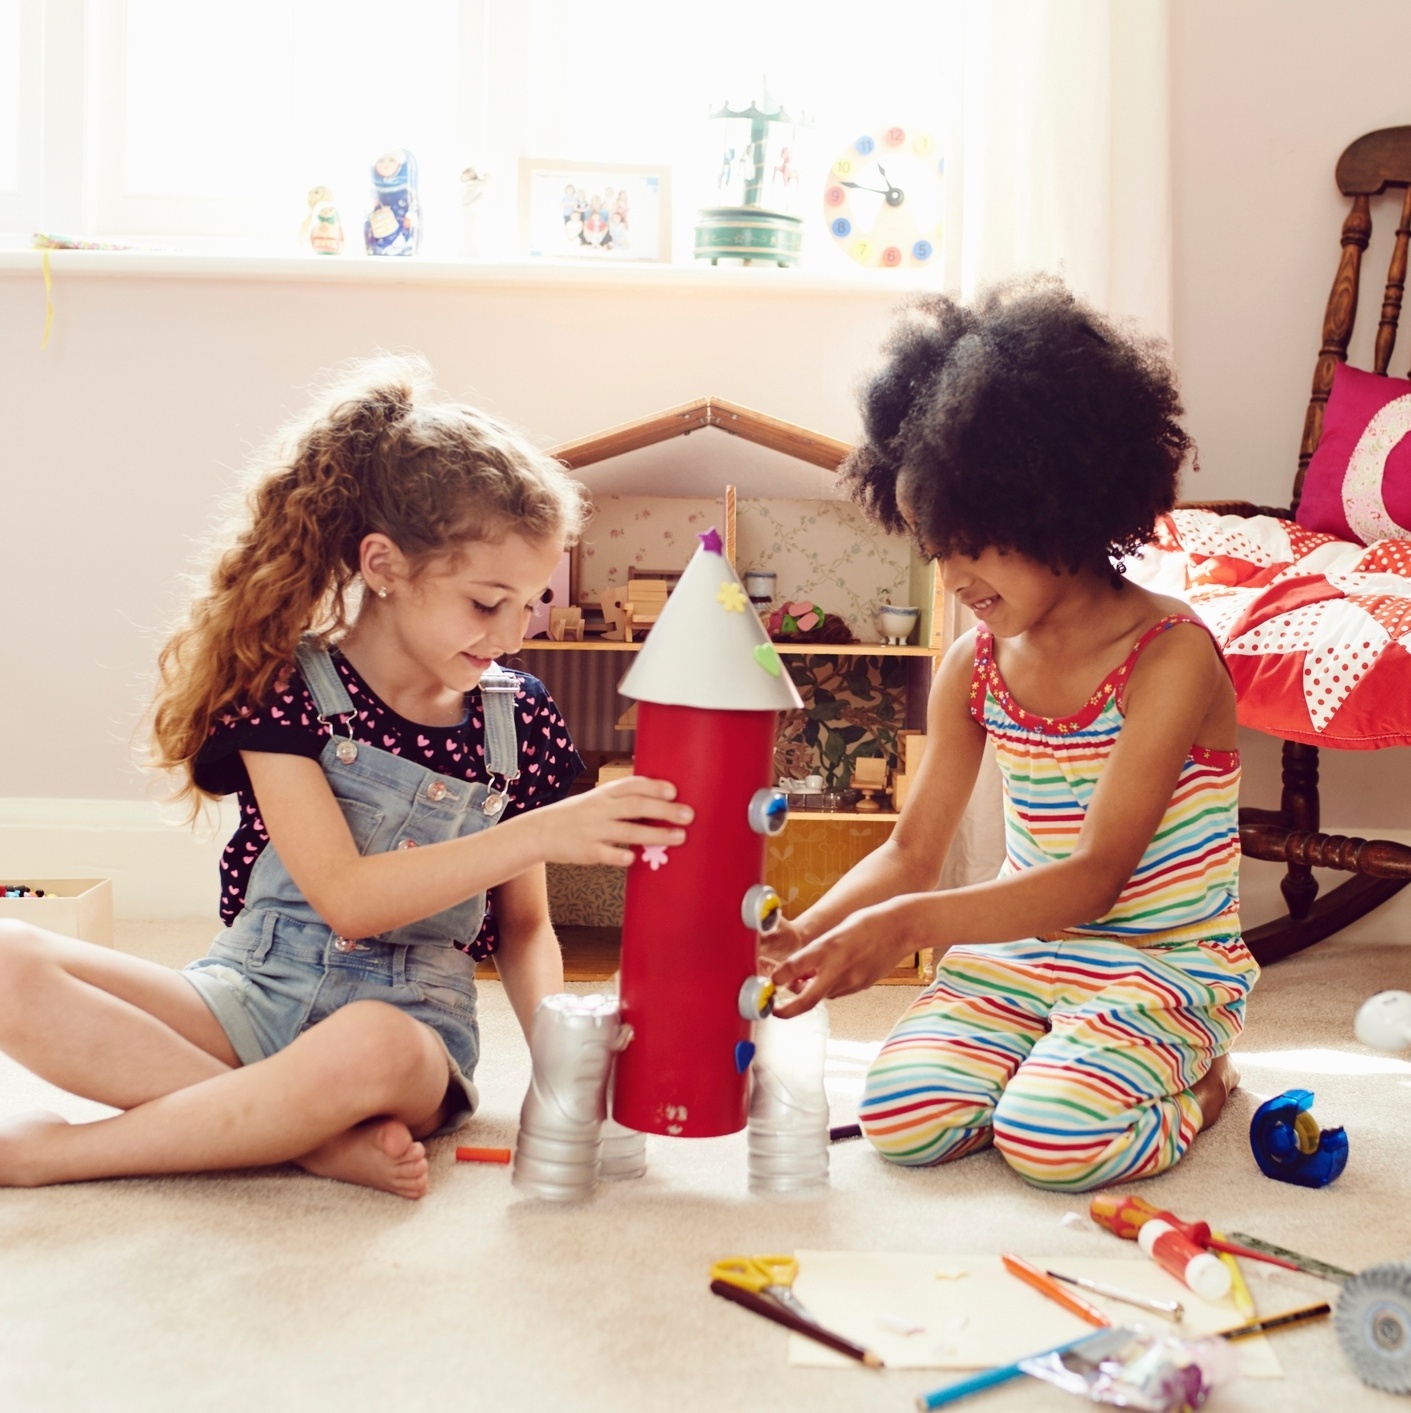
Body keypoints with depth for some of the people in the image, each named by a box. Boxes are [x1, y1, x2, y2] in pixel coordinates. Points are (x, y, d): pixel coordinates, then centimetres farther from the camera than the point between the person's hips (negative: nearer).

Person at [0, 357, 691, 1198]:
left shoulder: (519, 718, 2)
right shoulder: (286, 687, -8)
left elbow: (525, 925, 12)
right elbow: (348, 899, -18)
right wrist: (541, 832, -25)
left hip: (411, 1020, 0)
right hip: (250, 997, 0)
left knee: (368, 1050, -41)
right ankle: (327, 1141, -29)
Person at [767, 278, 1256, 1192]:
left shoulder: (1170, 656, -18)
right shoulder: (976, 666, 2)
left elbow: (1095, 875, -25)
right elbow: (914, 853, 5)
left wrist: (909, 924, -36)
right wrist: (803, 935, -14)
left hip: (1166, 963, -5)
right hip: (1016, 950, 5)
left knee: (1051, 1136, -28)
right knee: (901, 1120, -18)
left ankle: (1198, 1081, 4)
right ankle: (1067, 1066, 10)